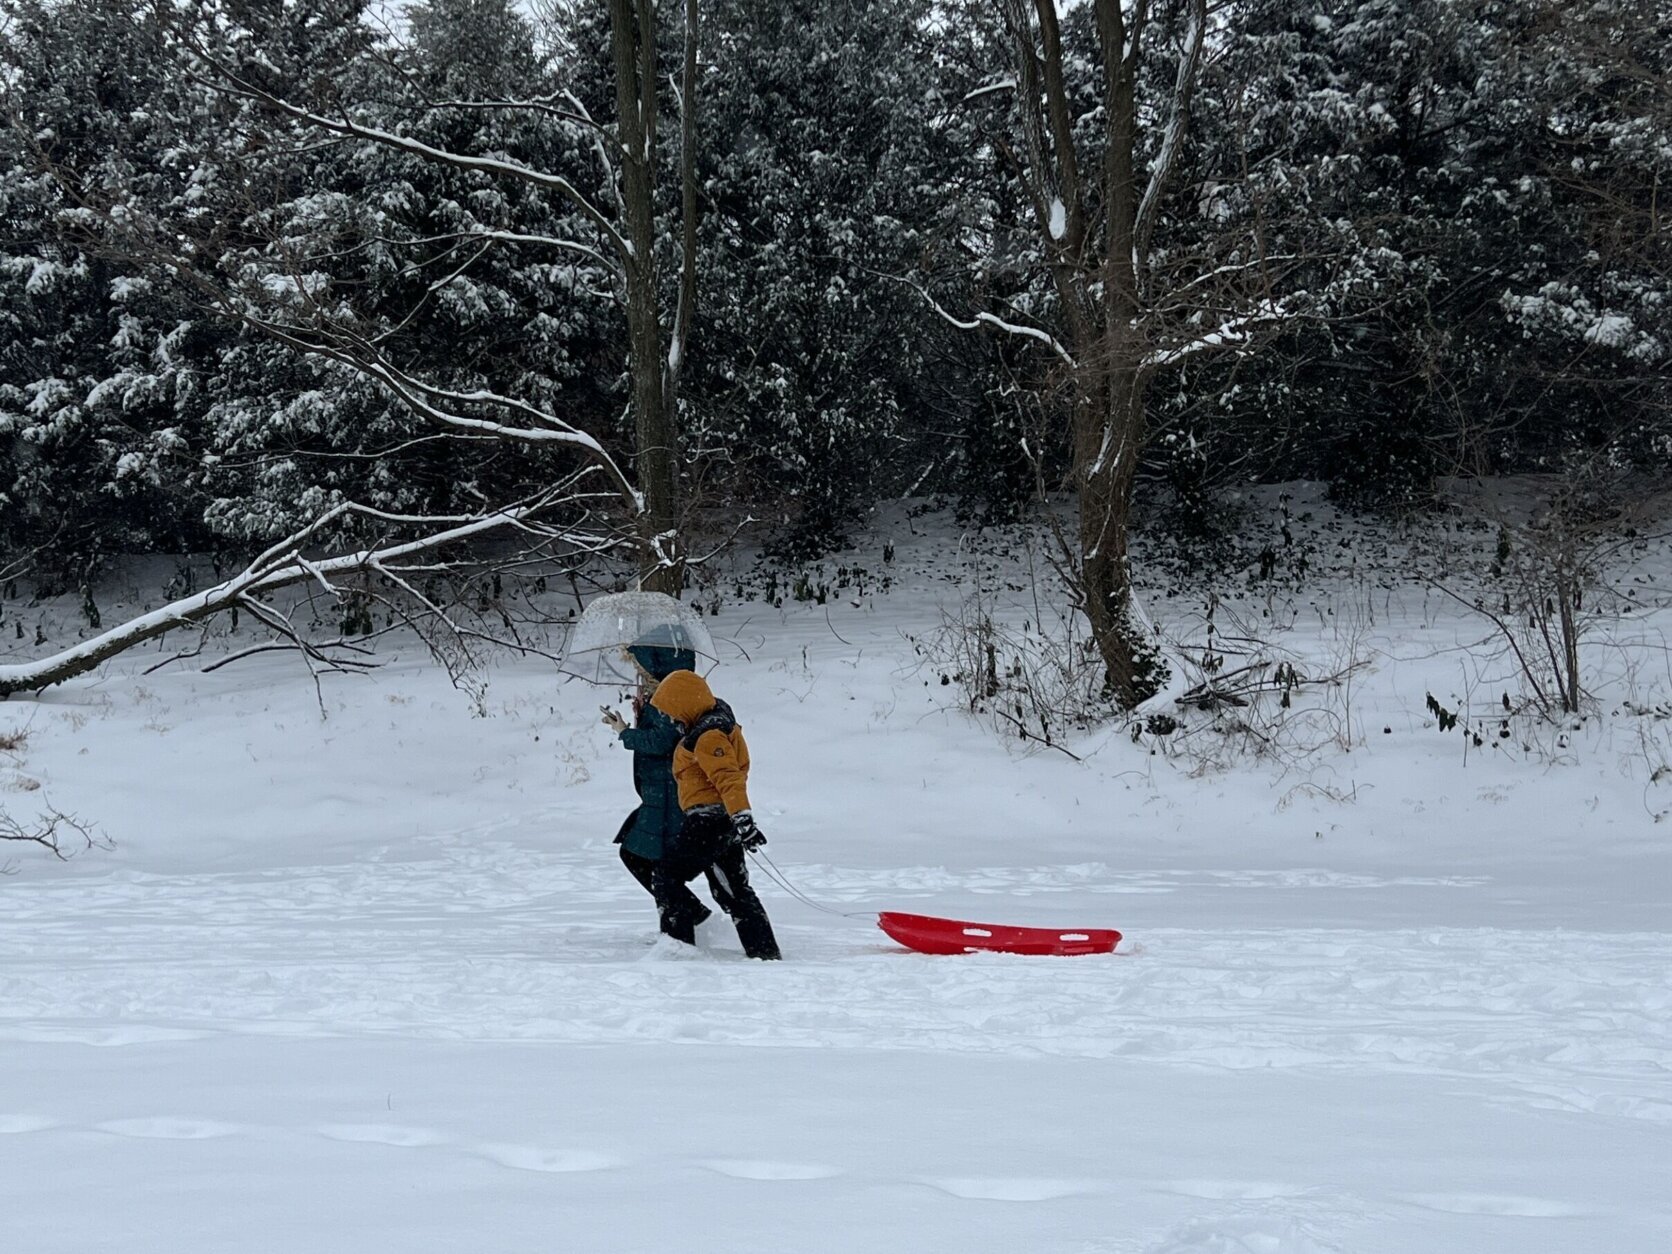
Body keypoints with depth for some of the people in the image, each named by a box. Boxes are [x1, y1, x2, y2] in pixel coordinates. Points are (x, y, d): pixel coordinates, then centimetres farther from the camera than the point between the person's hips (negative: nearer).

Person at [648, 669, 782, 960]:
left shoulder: (708, 737, -18)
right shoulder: (717, 721, 14)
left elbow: (728, 778, -29)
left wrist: (742, 817, -37)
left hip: (708, 820, -10)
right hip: (725, 822, 10)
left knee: (667, 876, -1)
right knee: (732, 889, 14)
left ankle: (678, 943, -4)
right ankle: (765, 950, 13)